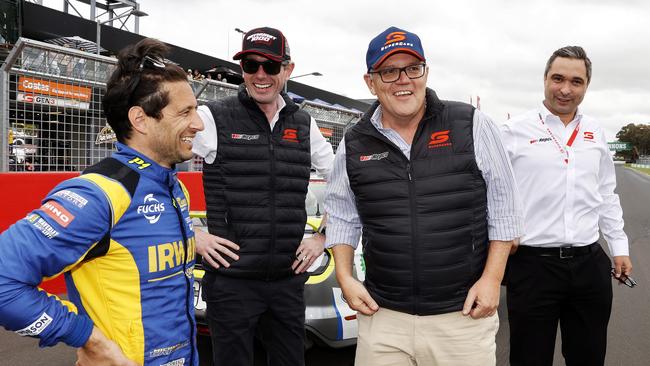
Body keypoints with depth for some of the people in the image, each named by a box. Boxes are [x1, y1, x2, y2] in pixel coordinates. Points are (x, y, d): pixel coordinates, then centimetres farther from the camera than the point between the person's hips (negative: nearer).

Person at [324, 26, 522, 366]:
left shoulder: (472, 125, -4)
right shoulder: (353, 145, 2)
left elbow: (502, 206, 0)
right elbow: (342, 215, 12)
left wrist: (491, 278, -5)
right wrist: (345, 277, 2)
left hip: (464, 315, -1)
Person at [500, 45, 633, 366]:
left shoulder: (594, 133, 11)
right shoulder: (515, 130, -5)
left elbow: (606, 195, 19)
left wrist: (619, 246, 17)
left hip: (589, 264, 5)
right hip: (532, 264, -5)